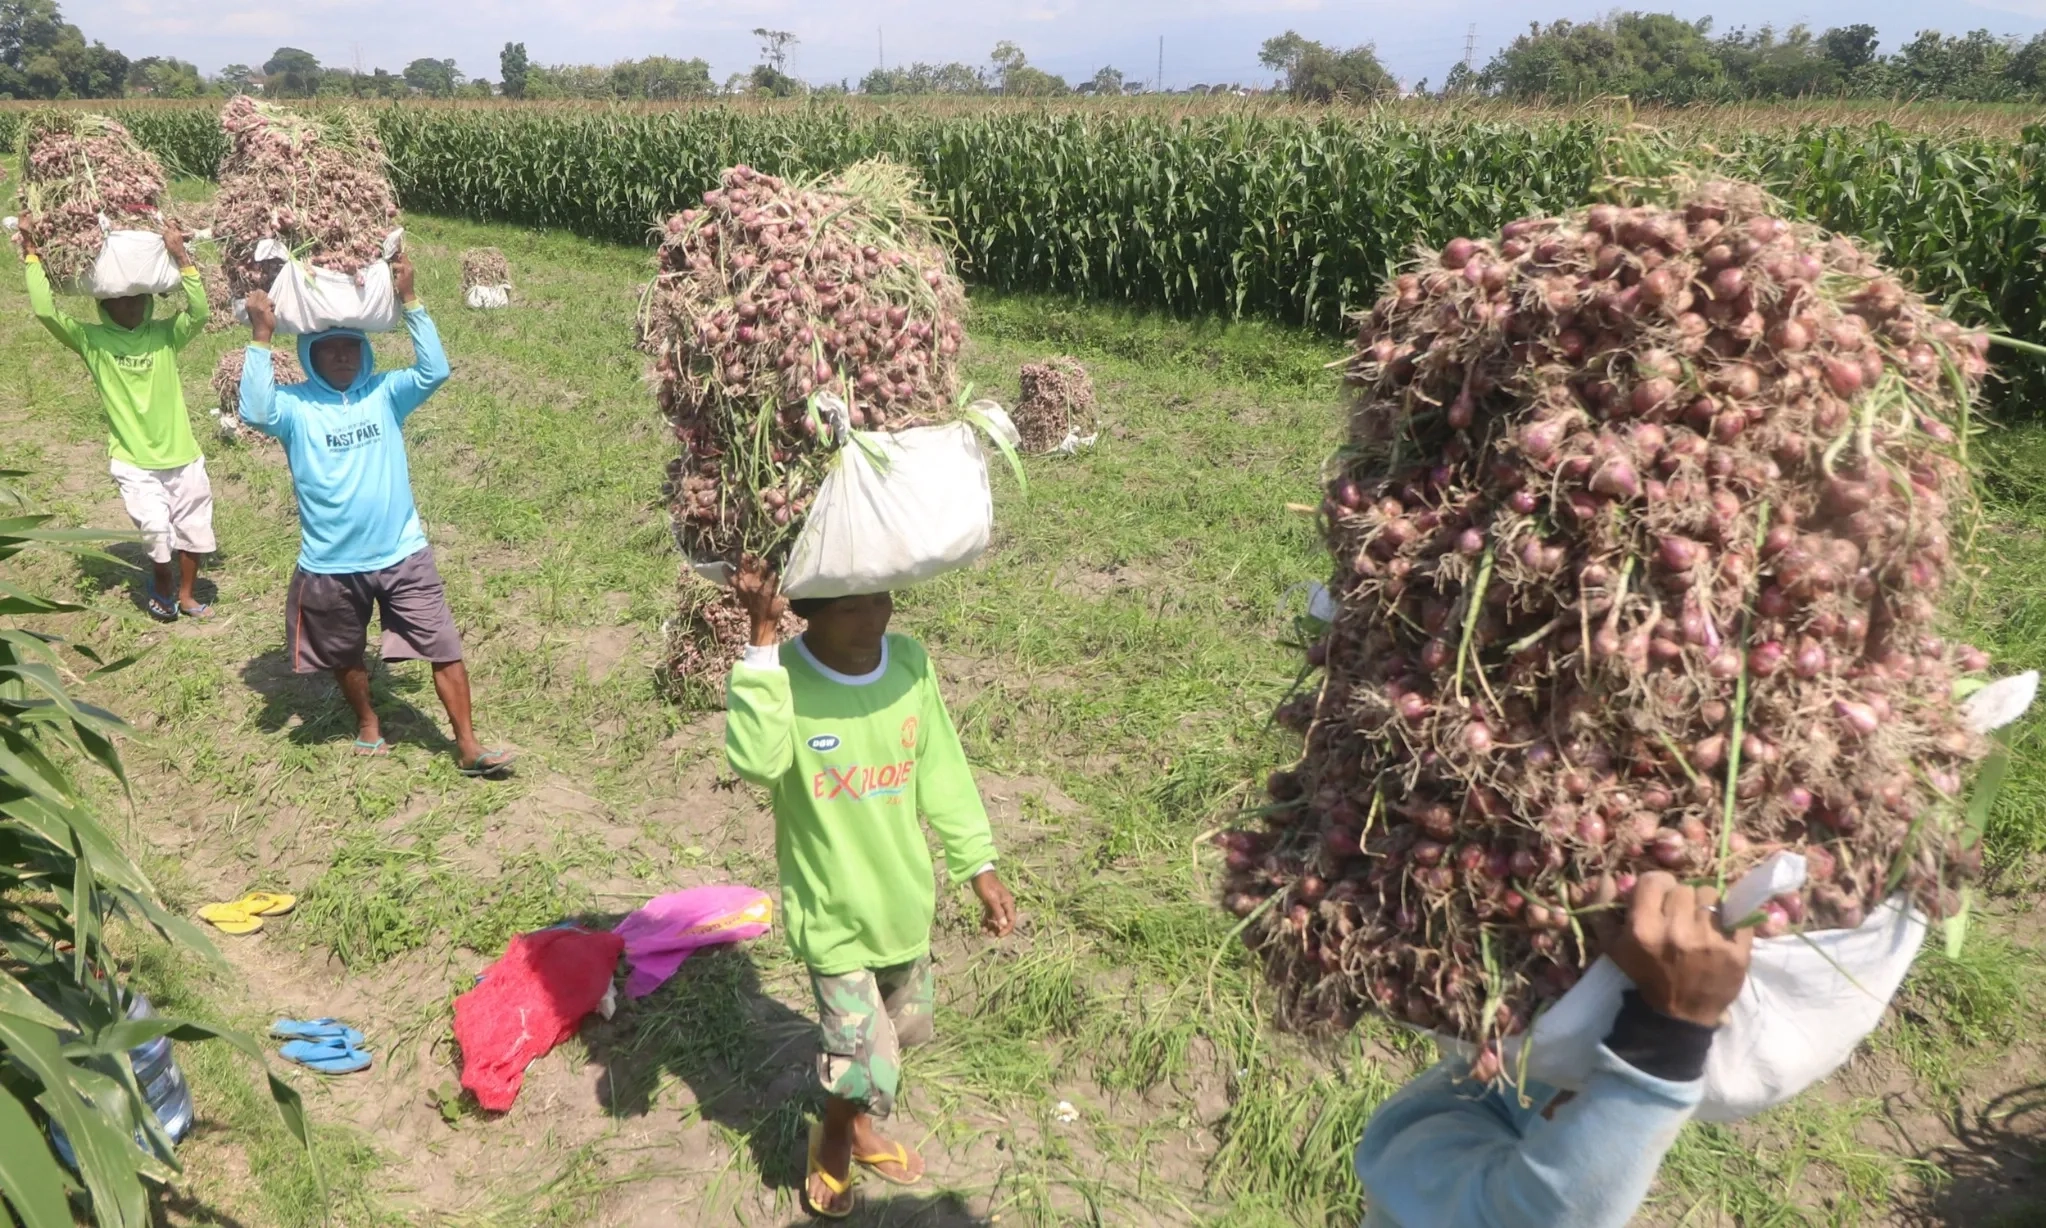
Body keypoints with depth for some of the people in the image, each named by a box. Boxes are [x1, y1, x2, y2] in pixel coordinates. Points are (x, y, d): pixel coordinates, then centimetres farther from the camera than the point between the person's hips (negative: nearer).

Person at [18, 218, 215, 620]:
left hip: (182, 456, 2)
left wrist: (181, 257, -25)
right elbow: (45, 311, -18)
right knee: (157, 531, -12)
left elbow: (199, 311, -19)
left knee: (194, 531, 13)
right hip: (133, 463, -2)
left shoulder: (165, 334, -2)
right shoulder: (91, 340, -5)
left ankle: (186, 596, 36)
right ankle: (162, 589, 18)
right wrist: (32, 257, -14)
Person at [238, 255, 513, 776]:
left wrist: (409, 300, -18)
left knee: (445, 648, -2)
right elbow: (254, 412, -25)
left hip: (402, 555, 0)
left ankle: (468, 747, 8)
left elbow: (435, 369, -15)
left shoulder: (385, 393, 0)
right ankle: (368, 726, 45)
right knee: (344, 656, 20)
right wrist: (260, 337, -26)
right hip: (331, 564, 0)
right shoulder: (295, 405, -4)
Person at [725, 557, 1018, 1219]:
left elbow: (942, 772, 1)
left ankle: (858, 1124, 55)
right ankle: (834, 1141, 36)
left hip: (905, 897, 5)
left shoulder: (910, 662, -10)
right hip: (833, 912, -5)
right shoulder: (781, 674, -22)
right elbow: (756, 761, -43)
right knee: (869, 1072, 0)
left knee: (902, 1032, 24)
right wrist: (763, 640, -44)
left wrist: (979, 867, 4)